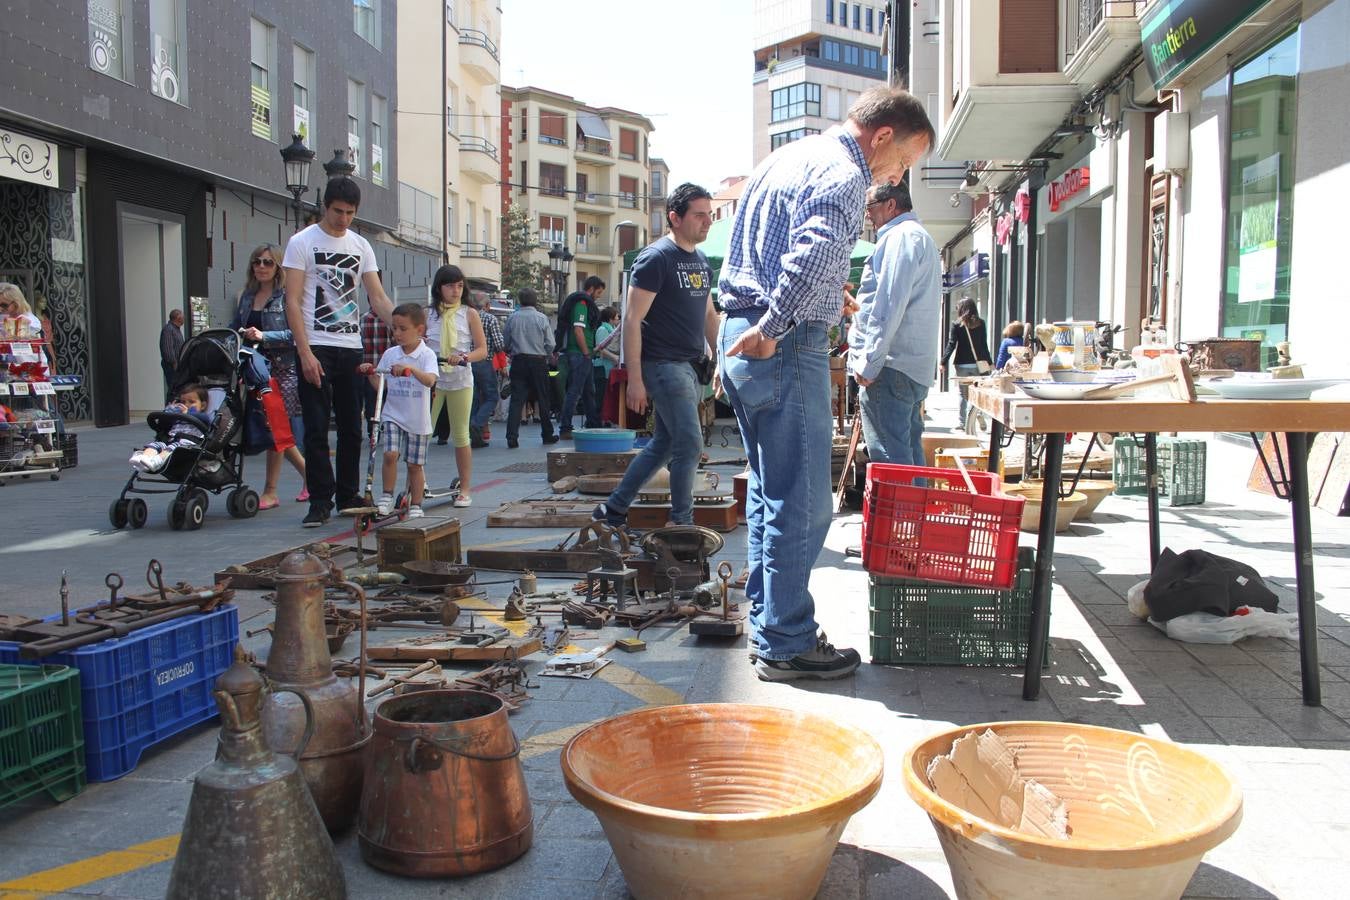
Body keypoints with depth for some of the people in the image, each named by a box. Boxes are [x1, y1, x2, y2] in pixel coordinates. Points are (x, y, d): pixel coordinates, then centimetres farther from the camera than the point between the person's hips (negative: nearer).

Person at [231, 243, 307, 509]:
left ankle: (270, 492, 1)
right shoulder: (247, 296, 14)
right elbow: (234, 328, 22)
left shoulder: (287, 295, -6)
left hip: (284, 369, -7)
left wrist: (264, 336, -25)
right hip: (256, 368, 7)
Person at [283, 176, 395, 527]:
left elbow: (378, 298, 7)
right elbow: (292, 301, -7)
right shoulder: (302, 242, -2)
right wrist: (305, 352, -16)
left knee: (351, 427, 10)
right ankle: (320, 500, 3)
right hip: (315, 347, -4)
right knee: (316, 428, -4)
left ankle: (348, 495, 20)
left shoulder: (361, 245, 11)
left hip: (351, 346, 5)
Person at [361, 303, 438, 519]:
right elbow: (380, 386, 8)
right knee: (390, 454, -17)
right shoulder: (390, 354, 4)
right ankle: (387, 496, -2)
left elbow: (430, 380, -25)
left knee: (415, 464, 6)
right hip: (393, 415, 2)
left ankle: (415, 505, 18)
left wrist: (411, 368, -40)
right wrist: (370, 373, -10)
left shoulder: (427, 354, -7)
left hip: (417, 419, -2)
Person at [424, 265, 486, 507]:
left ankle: (465, 489, 14)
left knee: (461, 436, 5)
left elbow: (482, 350, 1)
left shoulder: (469, 314, 4)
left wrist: (463, 357, -17)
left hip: (460, 380, -1)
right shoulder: (428, 314, 6)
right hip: (431, 379, 1)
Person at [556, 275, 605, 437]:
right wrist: (586, 353, -17)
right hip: (579, 353, -11)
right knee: (574, 391, -8)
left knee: (589, 391, 16)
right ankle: (565, 429, -6)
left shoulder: (582, 302, 20)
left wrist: (593, 348, 18)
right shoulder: (582, 303, -12)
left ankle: (594, 425, 25)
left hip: (581, 354, 11)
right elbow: (578, 330, -21)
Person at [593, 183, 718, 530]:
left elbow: (709, 316, 22)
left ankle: (614, 507, 24)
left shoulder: (702, 262, 14)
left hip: (690, 366, 9)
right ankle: (682, 523, 6)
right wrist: (635, 380, -19)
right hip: (664, 364, -9)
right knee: (690, 444, -8)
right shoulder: (656, 258, -12)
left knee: (664, 443, 12)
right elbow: (632, 320, -14)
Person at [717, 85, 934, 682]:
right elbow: (815, 255, -30)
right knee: (801, 502, -3)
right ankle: (785, 644, 6)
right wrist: (771, 329, -23)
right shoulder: (843, 175, -11)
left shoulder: (789, 158, 20)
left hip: (739, 333, 10)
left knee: (768, 489, 17)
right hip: (784, 347, -10)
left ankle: (765, 621, 27)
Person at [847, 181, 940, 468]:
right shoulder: (921, 238, 25)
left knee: (889, 458, -11)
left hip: (891, 366, -11)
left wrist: (868, 363, -18)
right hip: (916, 368, 11)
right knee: (910, 451, 13)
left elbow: (889, 304, -18)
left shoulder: (901, 237, -9)